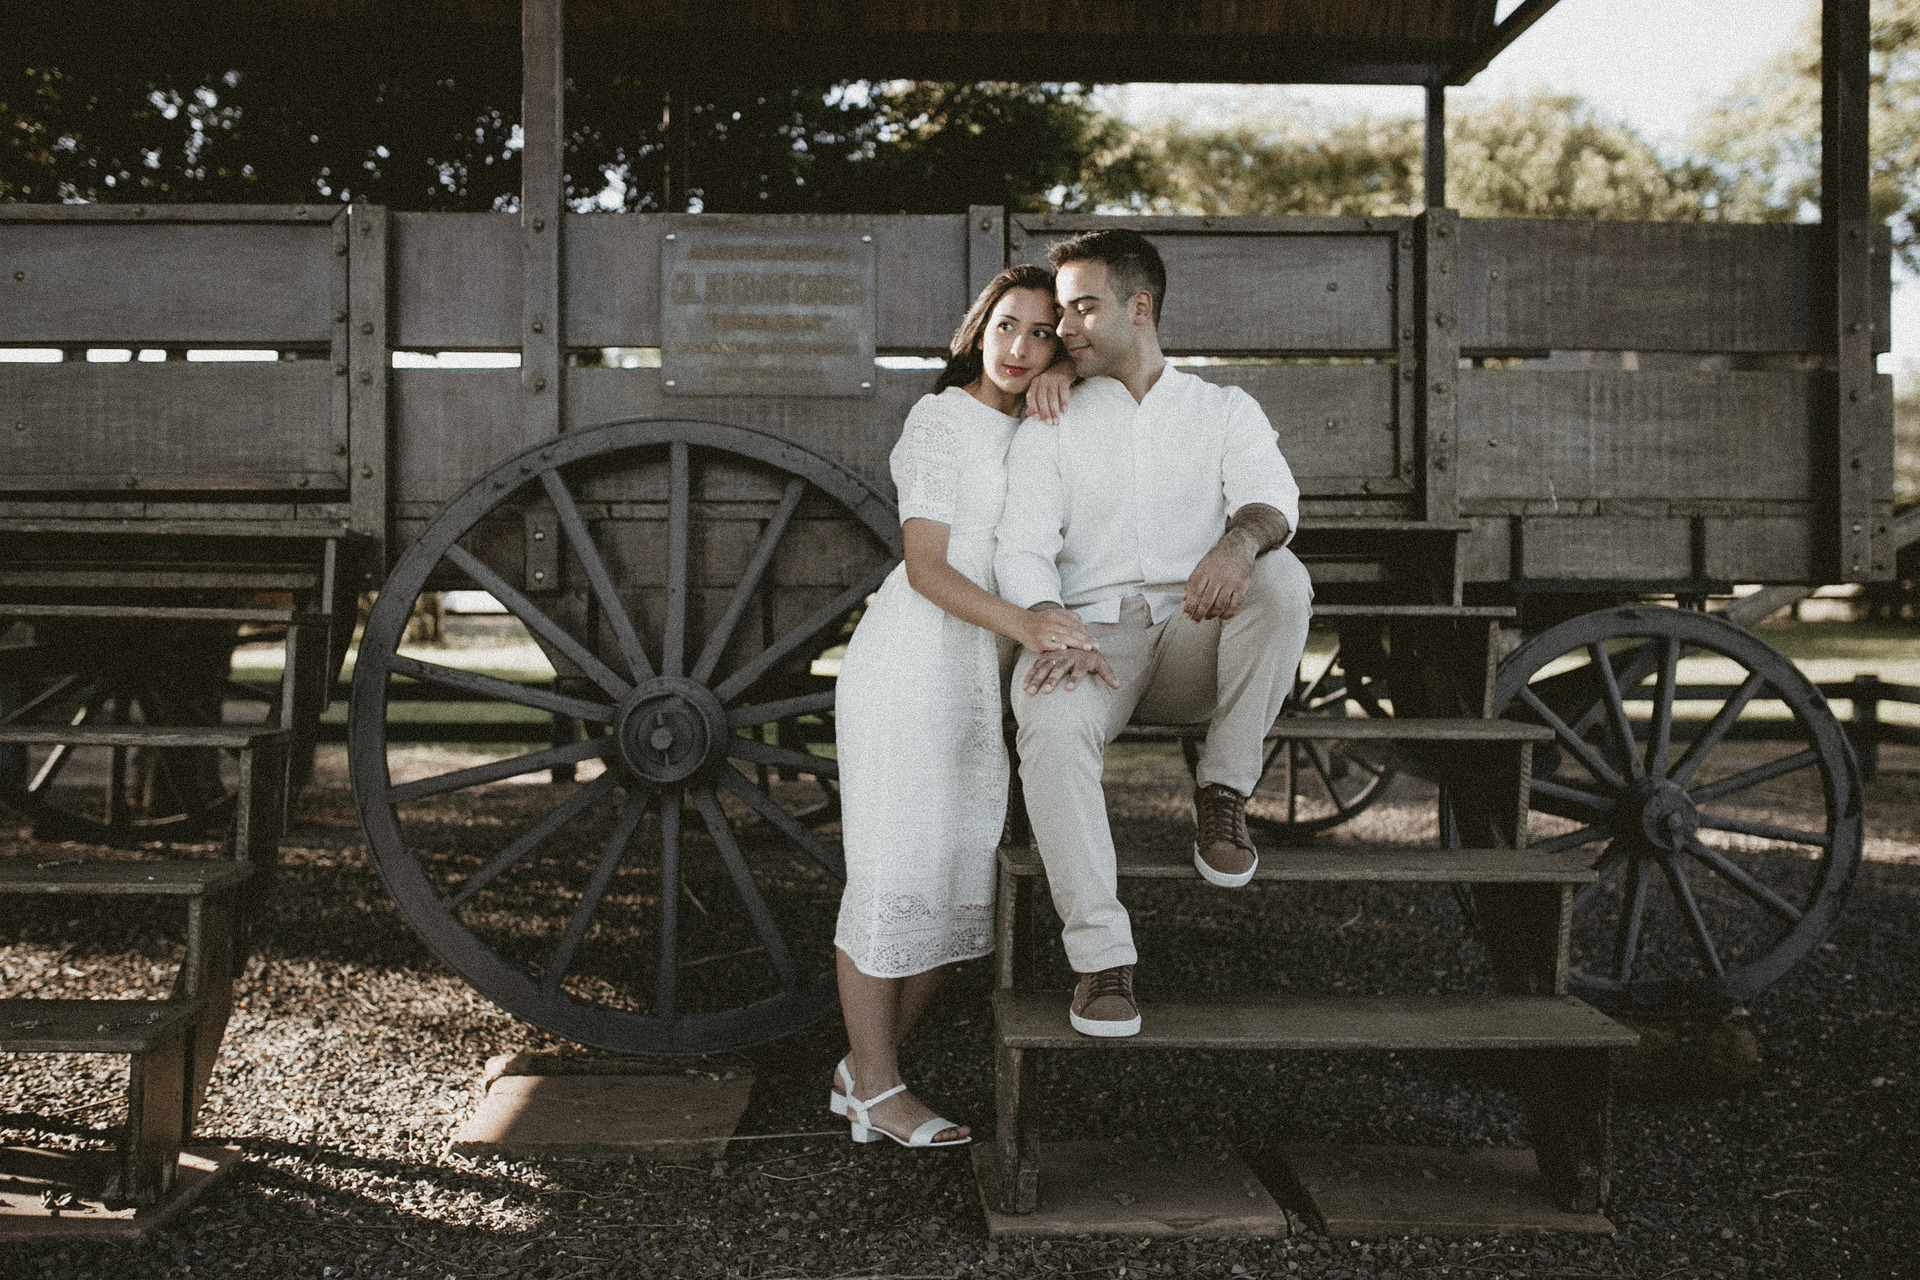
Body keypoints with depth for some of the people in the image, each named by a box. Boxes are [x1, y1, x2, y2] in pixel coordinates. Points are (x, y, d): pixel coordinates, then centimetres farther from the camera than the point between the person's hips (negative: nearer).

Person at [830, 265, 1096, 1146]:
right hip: (913, 666, -8)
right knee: (895, 872, -5)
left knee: (960, 878, 7)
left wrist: (1062, 384, 3)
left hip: (983, 678, 8)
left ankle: (865, 1071, 18)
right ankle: (875, 1086, 6)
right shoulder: (942, 419, -5)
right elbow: (925, 566, -12)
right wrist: (1023, 625, -27)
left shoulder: (1035, 432, 17)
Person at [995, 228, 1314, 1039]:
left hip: (1194, 642, 1)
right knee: (1051, 722, -35)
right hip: (1093, 633, 0)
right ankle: (1101, 955, -32)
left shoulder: (1225, 411, 12)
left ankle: (1223, 791, -15)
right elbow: (1023, 547, -1)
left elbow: (1272, 496, -8)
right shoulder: (1049, 429, 13)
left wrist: (1241, 541, -34)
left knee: (1281, 578, -30)